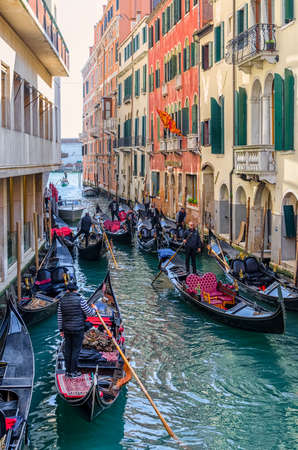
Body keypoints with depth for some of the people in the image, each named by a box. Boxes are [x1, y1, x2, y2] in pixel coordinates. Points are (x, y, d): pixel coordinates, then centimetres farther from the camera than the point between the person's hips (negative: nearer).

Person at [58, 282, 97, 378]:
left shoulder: (62, 301, 3)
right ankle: (74, 372, 7)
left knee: (67, 350, 12)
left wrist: (61, 329, 15)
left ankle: (68, 371, 19)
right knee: (76, 350, 3)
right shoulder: (80, 300, -11)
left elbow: (60, 317, 7)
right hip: (78, 329, -4)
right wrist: (94, 310, 17)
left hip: (67, 330, 5)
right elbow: (89, 313, -4)